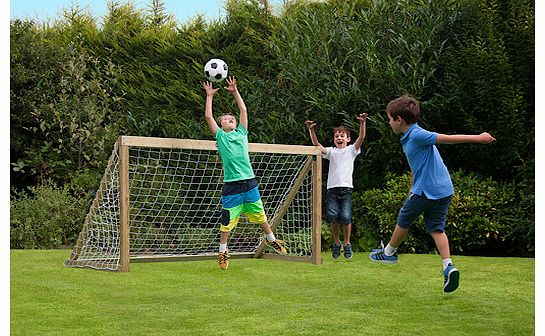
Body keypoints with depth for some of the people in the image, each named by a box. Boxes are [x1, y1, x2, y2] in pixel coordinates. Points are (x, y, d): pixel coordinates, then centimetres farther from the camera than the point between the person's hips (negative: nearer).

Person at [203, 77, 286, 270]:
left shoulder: (241, 133, 14)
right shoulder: (220, 136, 6)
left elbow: (243, 110, 15)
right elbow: (208, 116, 2)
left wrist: (234, 91, 17)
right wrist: (209, 96, 9)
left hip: (249, 183, 3)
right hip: (231, 186, -3)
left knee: (260, 216, 14)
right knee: (227, 222, 2)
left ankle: (271, 240, 34)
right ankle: (223, 252, 16)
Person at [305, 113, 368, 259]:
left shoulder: (351, 150, 13)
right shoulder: (331, 151, 16)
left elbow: (361, 138, -3)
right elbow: (317, 146, 0)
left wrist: (362, 123, -19)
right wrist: (311, 130, -14)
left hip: (346, 189, -1)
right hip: (332, 189, 1)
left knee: (346, 217, -14)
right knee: (333, 217, -11)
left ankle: (346, 243, 7)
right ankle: (336, 243, 10)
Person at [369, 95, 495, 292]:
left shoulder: (418, 135, -16)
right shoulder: (409, 138, 14)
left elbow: (448, 138, -18)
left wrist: (478, 138, -16)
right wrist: (411, 192, 33)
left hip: (426, 191, -8)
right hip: (444, 190, 8)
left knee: (403, 220, 13)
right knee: (436, 229, 8)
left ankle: (389, 253, 32)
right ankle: (448, 266, -7)